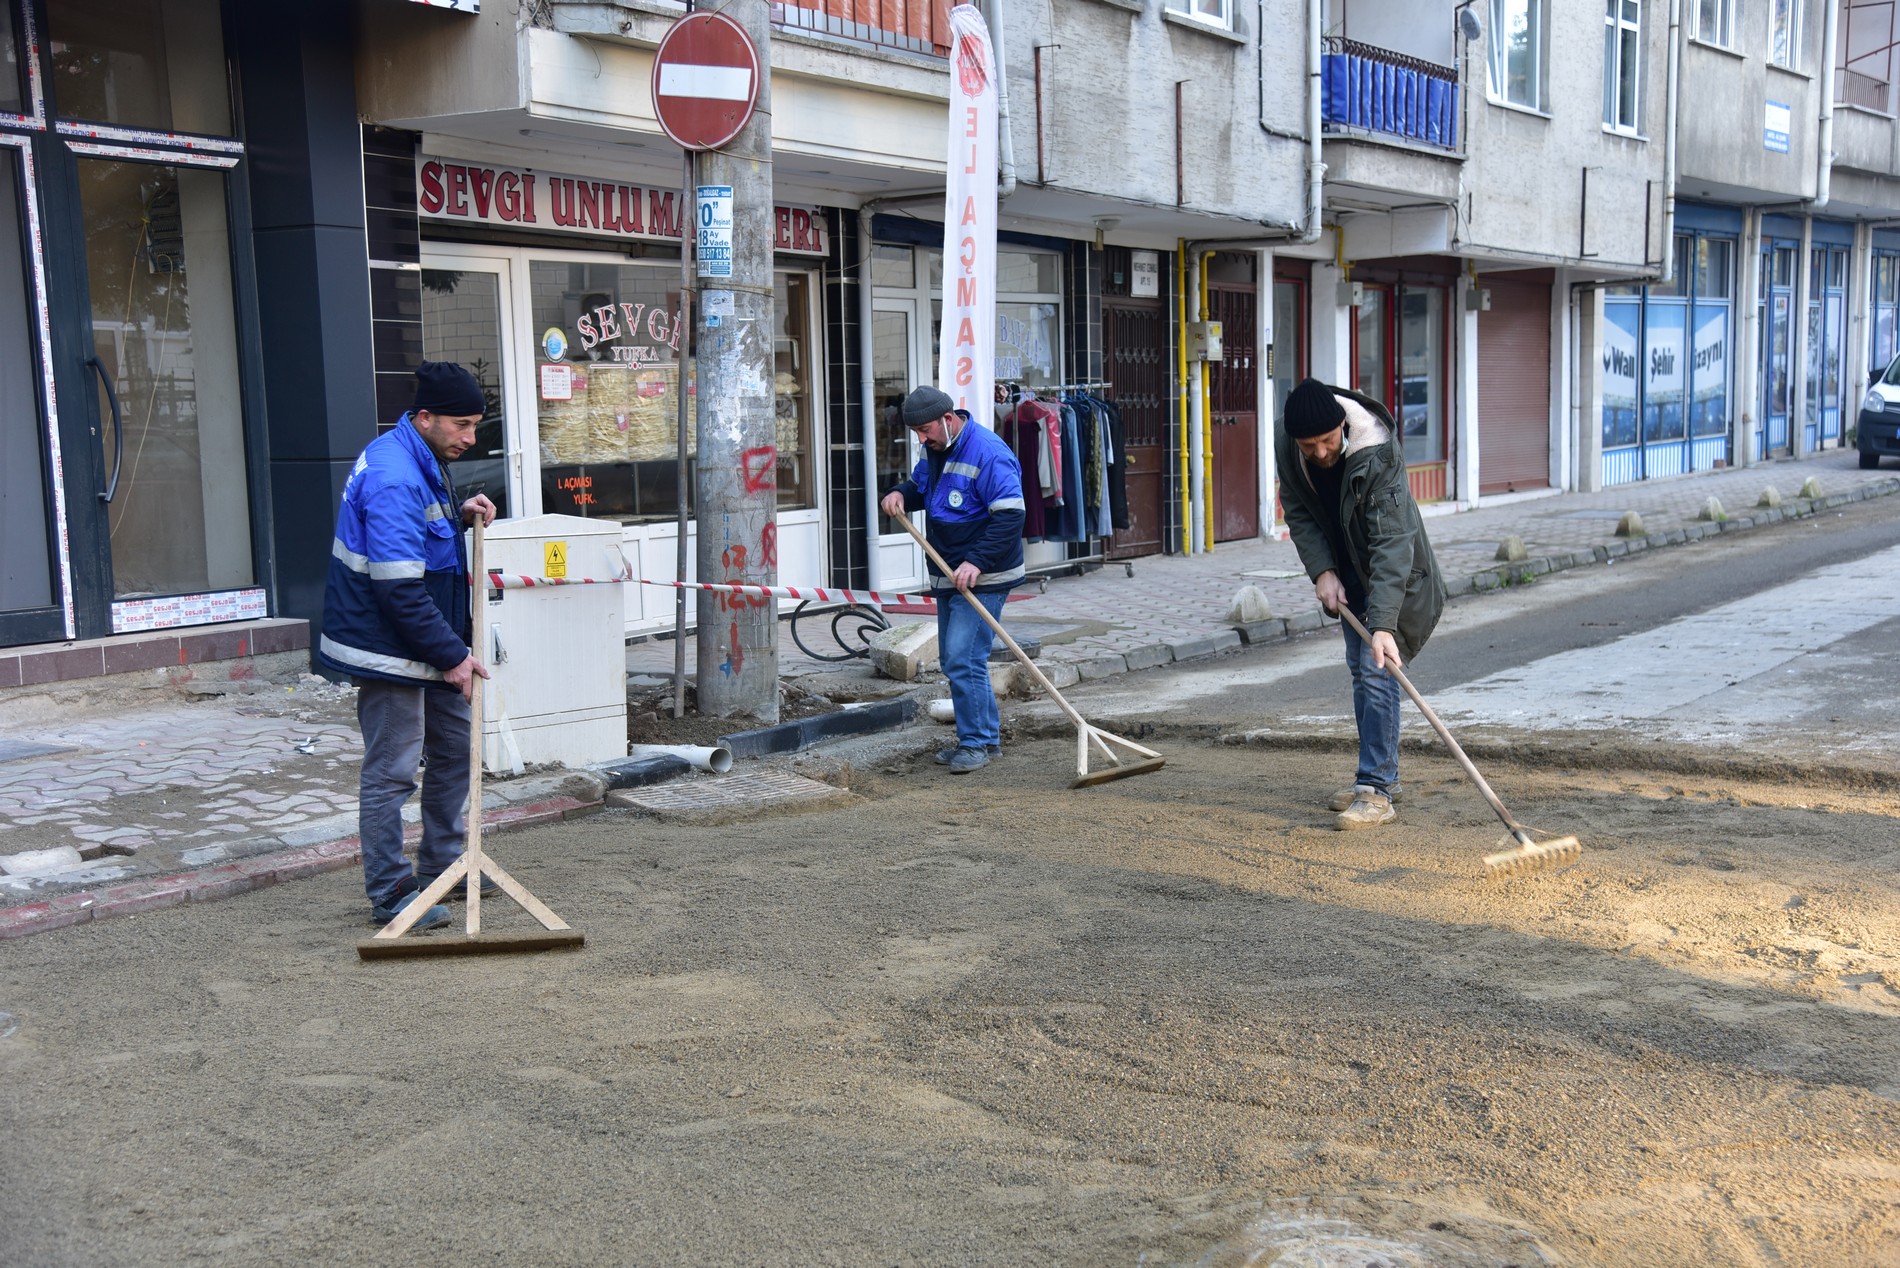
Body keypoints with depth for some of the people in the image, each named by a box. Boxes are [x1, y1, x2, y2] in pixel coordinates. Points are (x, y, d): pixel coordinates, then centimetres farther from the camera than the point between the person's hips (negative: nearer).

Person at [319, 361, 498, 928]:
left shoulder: (424, 460, 8)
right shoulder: (393, 479, -25)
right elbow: (399, 587, -27)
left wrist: (461, 514, 5)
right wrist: (452, 655, -23)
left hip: (429, 644, 11)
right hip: (390, 647, -11)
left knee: (455, 746, 18)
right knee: (391, 771, -3)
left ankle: (442, 864, 31)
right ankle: (390, 895, 5)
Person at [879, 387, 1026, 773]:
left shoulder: (988, 453, -20)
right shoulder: (935, 450, 9)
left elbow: (1010, 515, -24)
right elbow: (919, 485, 27)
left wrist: (976, 562, -30)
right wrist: (899, 494, 3)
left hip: (981, 578, -10)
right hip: (948, 575, 10)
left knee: (963, 658, -14)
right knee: (953, 660, 13)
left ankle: (976, 743, -4)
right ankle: (987, 737, 23)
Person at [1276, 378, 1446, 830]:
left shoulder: (1378, 456, -34)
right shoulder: (1287, 442, -17)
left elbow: (1391, 544, -38)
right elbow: (1298, 511, -3)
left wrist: (1383, 624, -45)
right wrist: (1322, 571, -15)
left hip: (1390, 572, -6)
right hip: (1346, 571, 6)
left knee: (1376, 670, -14)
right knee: (1359, 670, 11)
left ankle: (1376, 792, -11)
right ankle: (1381, 776, 23)